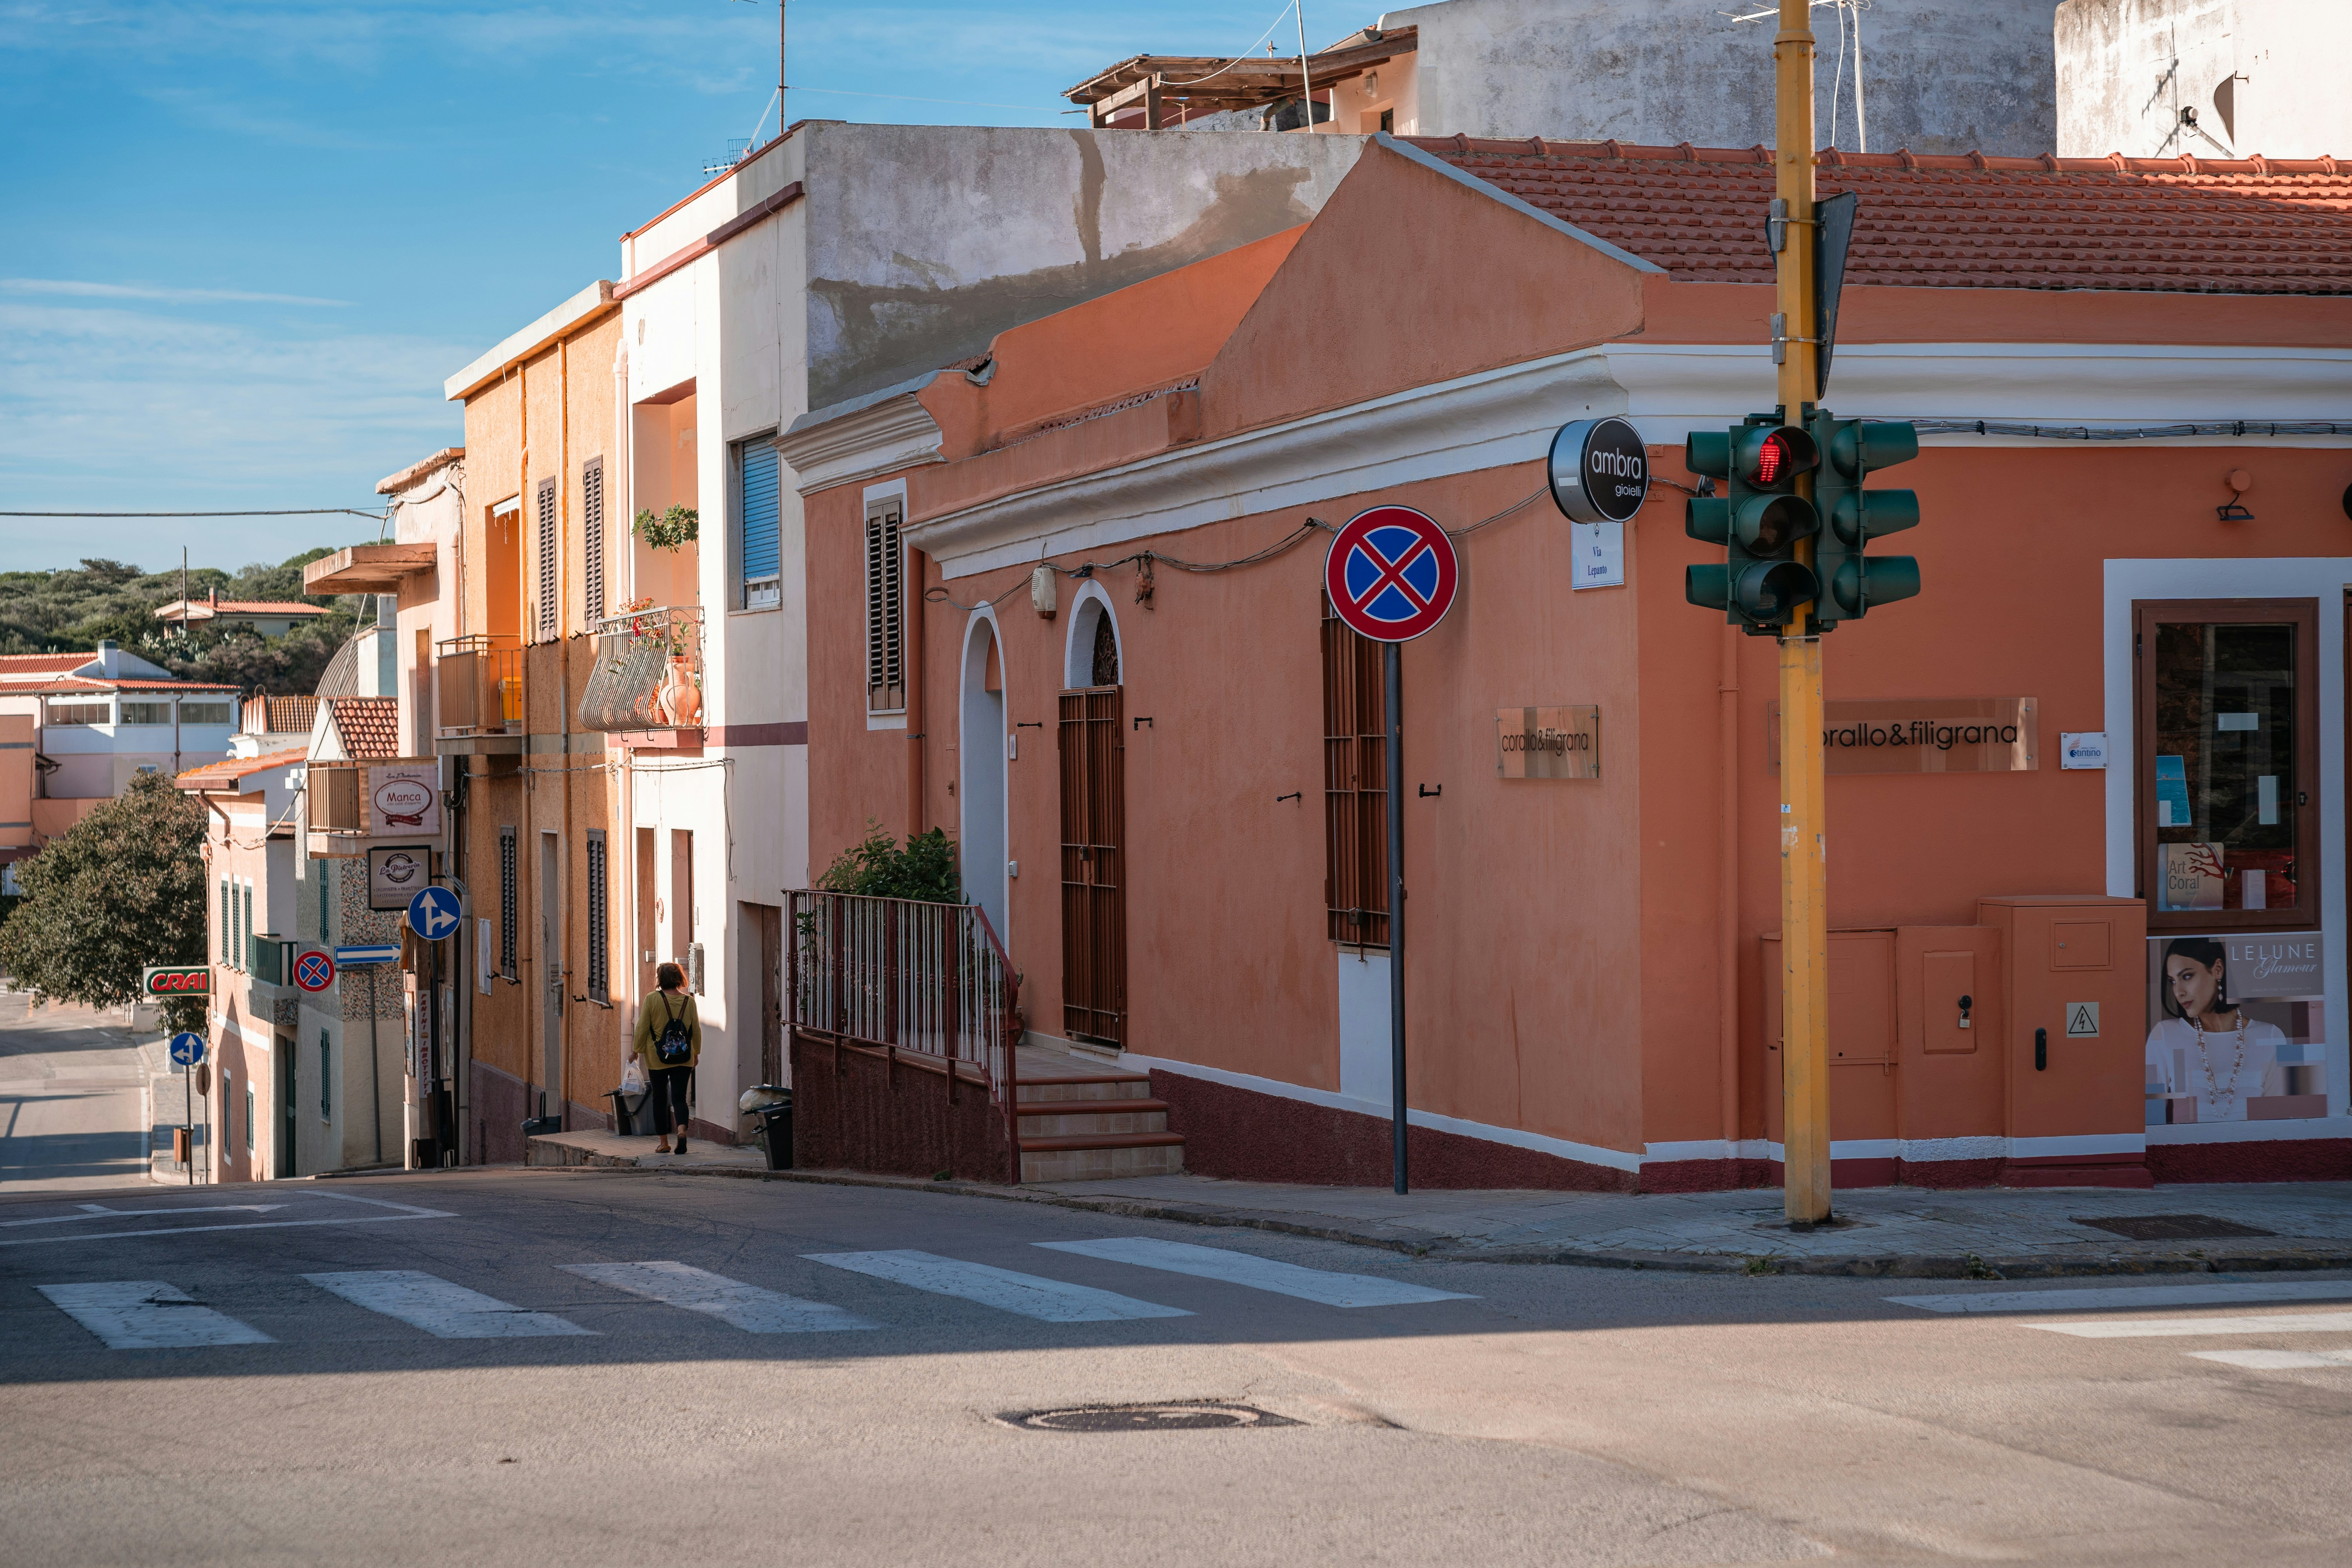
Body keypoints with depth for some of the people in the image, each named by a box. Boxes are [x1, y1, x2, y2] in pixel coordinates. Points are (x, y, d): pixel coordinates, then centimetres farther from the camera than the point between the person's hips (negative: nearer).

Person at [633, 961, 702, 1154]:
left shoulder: (652, 1000, -8)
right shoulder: (689, 1001, -1)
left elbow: (642, 1028, -4)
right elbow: (696, 1030, 7)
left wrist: (638, 1051, 9)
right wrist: (696, 1052, 21)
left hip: (657, 1060, -1)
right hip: (683, 1060, 1)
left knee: (660, 1100, 10)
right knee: (679, 1098, 2)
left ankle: (664, 1143, 14)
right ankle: (682, 1130, -24)